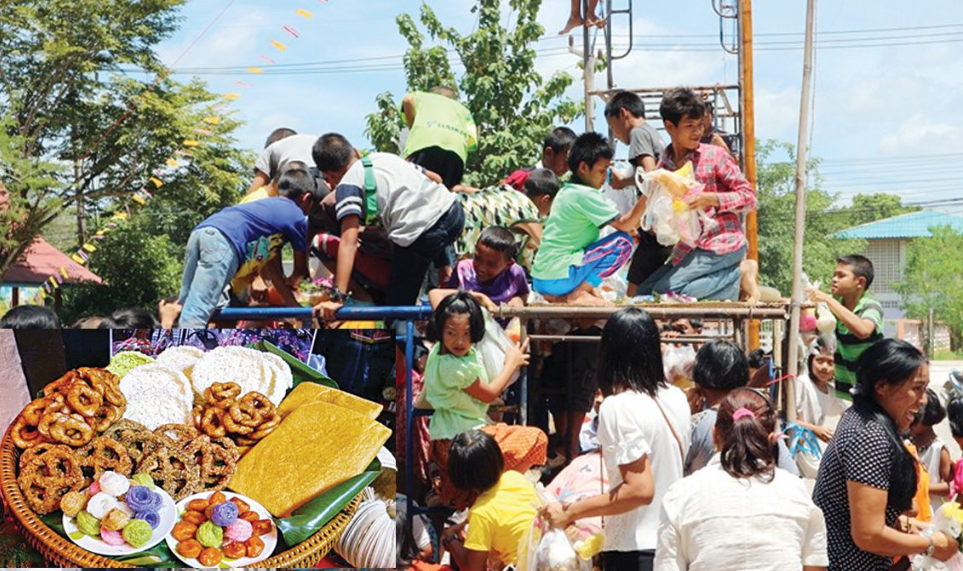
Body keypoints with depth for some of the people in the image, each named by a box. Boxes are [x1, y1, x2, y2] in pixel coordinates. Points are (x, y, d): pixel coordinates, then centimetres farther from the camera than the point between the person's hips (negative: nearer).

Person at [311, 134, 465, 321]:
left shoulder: (347, 185, 1)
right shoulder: (384, 156, 21)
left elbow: (349, 243, -11)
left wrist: (337, 298, -14)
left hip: (422, 237, -7)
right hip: (454, 213, 7)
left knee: (398, 303, 9)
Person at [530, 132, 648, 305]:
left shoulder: (566, 191, 16)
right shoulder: (585, 194, -12)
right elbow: (624, 224, -14)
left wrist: (628, 225, 8)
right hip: (557, 280, -9)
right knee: (622, 242, -8)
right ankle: (575, 295, -10)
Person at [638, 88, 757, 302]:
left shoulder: (715, 156, -5)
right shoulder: (663, 166, 9)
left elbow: (749, 197, -5)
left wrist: (711, 199, -19)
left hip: (722, 244, -7)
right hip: (687, 249, 7)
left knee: (664, 291, -22)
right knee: (644, 293, 1)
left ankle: (738, 277, -7)